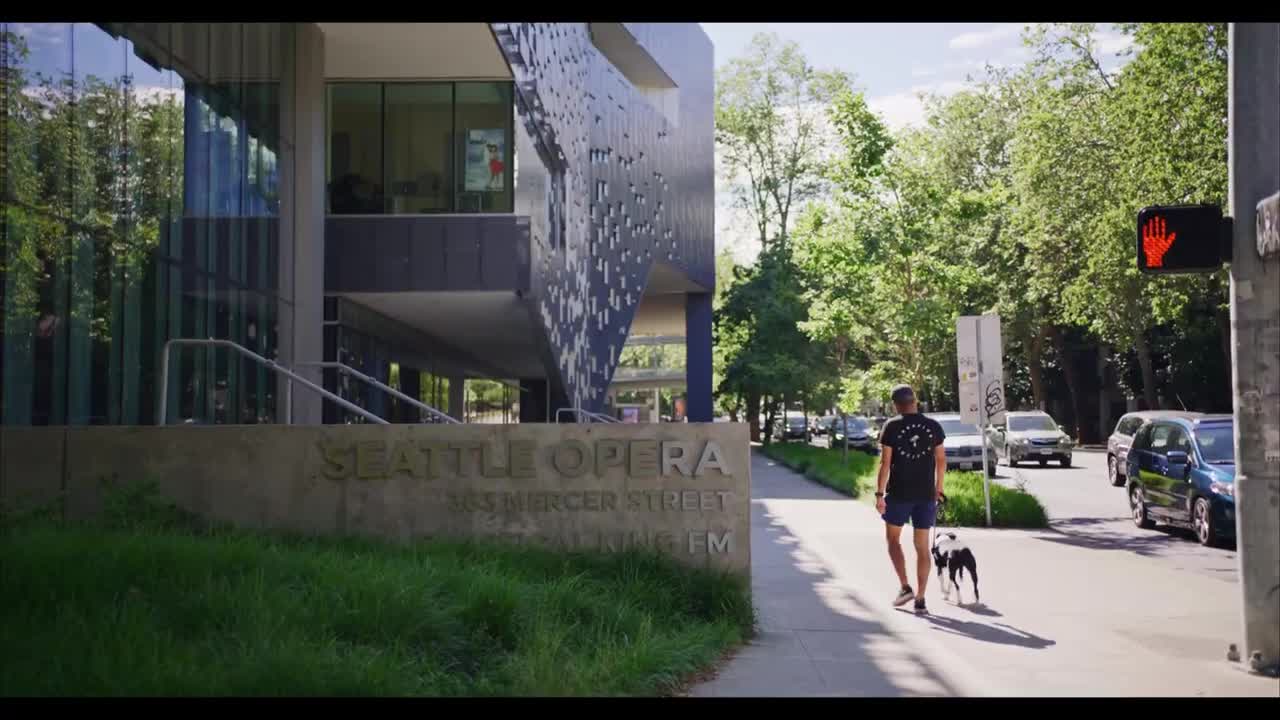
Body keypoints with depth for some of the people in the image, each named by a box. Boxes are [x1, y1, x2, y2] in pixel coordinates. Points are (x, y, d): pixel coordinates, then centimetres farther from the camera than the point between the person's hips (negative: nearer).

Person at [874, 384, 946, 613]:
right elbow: (941, 460, 6)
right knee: (922, 547, 8)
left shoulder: (892, 426, -8)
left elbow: (885, 463, -11)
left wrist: (879, 494, -7)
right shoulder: (933, 426, 2)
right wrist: (938, 488, 18)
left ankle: (905, 586, 4)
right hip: (926, 494, 3)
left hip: (899, 493, -3)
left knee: (893, 539, 16)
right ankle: (920, 599, 7)